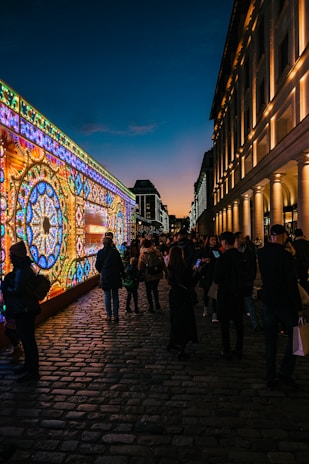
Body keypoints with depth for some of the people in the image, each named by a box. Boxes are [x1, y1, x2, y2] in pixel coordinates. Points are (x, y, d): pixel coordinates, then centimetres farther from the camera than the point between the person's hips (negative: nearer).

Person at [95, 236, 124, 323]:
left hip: (105, 276, 0)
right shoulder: (115, 252, -4)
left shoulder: (100, 252, -4)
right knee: (115, 296, 7)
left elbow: (97, 265, -1)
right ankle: (116, 316, 9)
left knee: (107, 296, 8)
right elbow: (120, 264, -1)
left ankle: (109, 315, 10)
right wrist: (122, 274, 13)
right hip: (115, 276, 1)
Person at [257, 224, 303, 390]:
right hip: (284, 303, -5)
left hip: (267, 301, 5)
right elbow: (292, 284, -17)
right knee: (294, 336, 13)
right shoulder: (285, 256, -18)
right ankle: (285, 373, 9)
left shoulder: (261, 253, -1)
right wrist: (298, 307, -9)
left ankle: (271, 378, 18)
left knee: (270, 340, 12)